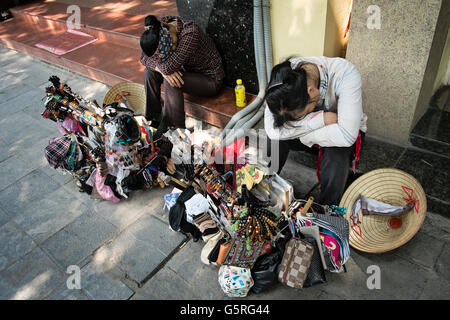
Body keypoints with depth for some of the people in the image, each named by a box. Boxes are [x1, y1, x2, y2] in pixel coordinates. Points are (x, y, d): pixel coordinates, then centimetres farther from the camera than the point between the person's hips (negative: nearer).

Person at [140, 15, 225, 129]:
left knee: (170, 82, -30)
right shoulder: (161, 26, -13)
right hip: (189, 71, 7)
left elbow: (169, 67, -35)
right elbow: (144, 58, -8)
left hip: (210, 79, -7)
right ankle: (153, 119, 1)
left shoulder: (191, 33, -34)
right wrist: (161, 69, -25)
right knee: (149, 71, -8)